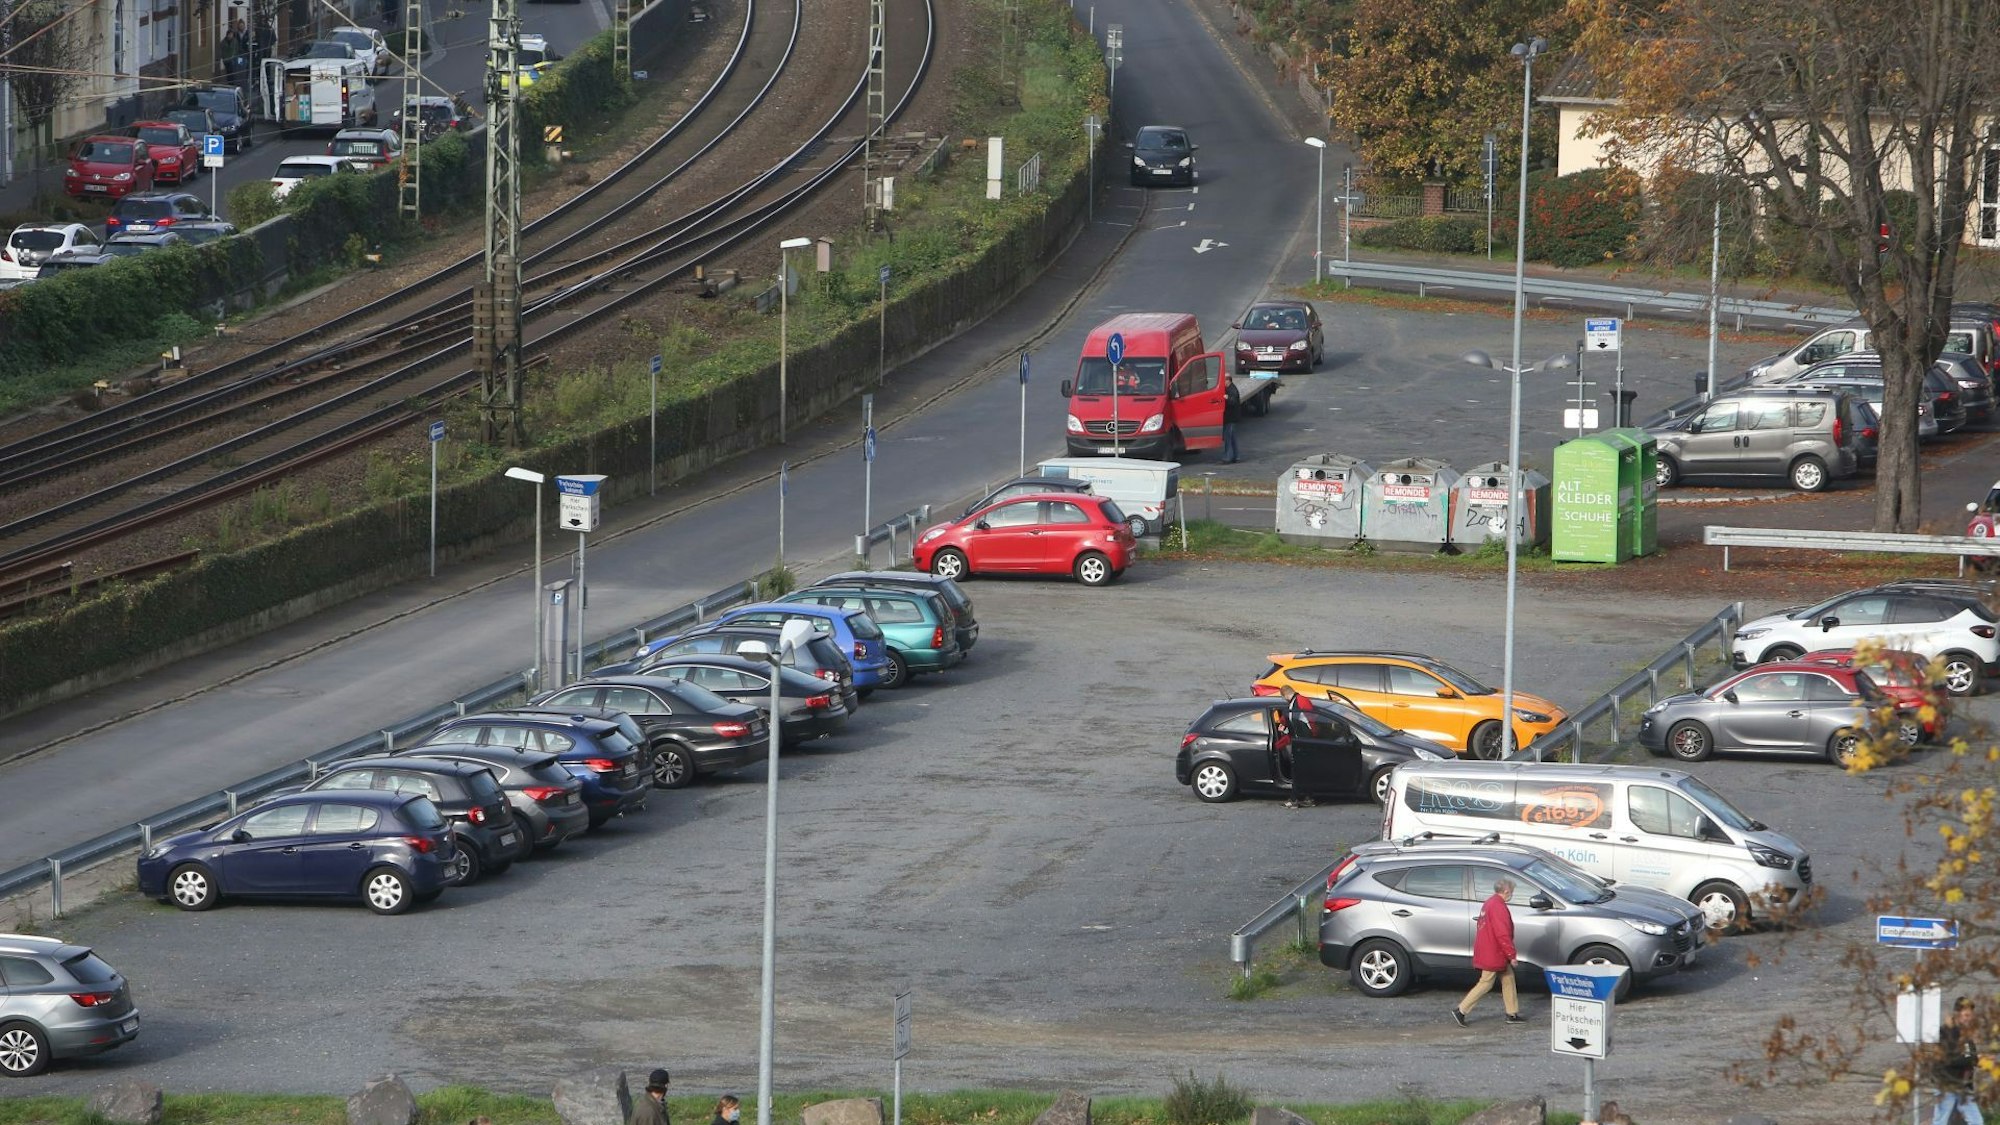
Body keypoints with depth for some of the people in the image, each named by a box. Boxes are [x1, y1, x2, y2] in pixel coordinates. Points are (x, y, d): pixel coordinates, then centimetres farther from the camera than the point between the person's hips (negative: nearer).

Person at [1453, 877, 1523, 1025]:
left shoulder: (1490, 904, 13)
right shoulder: (1498, 907, -20)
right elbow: (1502, 934, -24)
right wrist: (1511, 954, -18)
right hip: (1493, 955, -10)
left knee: (1508, 979, 15)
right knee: (1486, 983, -4)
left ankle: (1512, 1014, 18)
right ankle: (1461, 1010, -2)